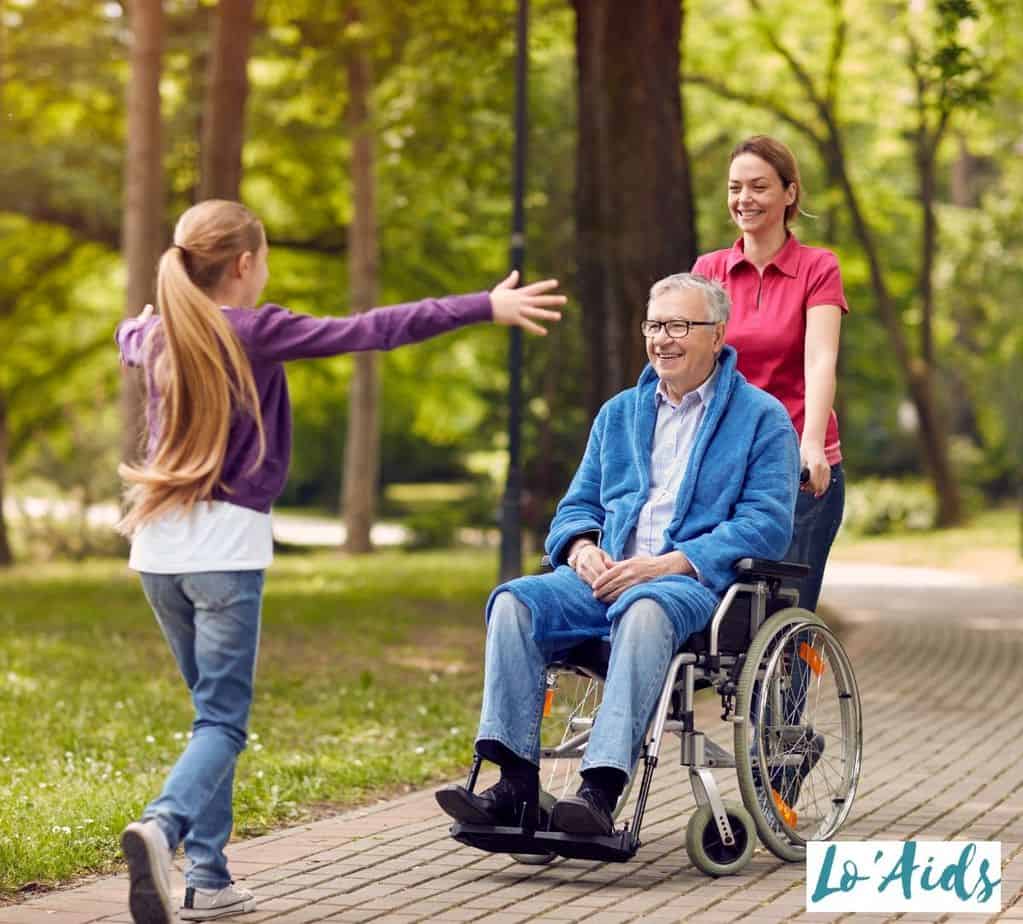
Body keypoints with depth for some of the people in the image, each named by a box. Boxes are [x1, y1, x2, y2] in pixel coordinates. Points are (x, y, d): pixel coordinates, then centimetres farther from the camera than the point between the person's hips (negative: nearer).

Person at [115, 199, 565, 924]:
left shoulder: (160, 336, 10)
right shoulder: (255, 332, -9)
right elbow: (372, 330, -12)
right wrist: (486, 307, -10)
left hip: (159, 540, 7)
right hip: (227, 541, -7)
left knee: (216, 710, 15)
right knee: (223, 720, -6)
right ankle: (164, 825, -31)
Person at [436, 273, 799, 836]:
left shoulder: (761, 418, 6)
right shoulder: (619, 414, 24)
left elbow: (767, 525, -6)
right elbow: (577, 507, 24)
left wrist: (667, 564, -17)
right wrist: (582, 547, -3)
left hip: (698, 582, -5)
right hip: (608, 578, 5)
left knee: (644, 609, -40)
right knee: (515, 601, -24)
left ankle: (601, 790, -47)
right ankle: (517, 784, -31)